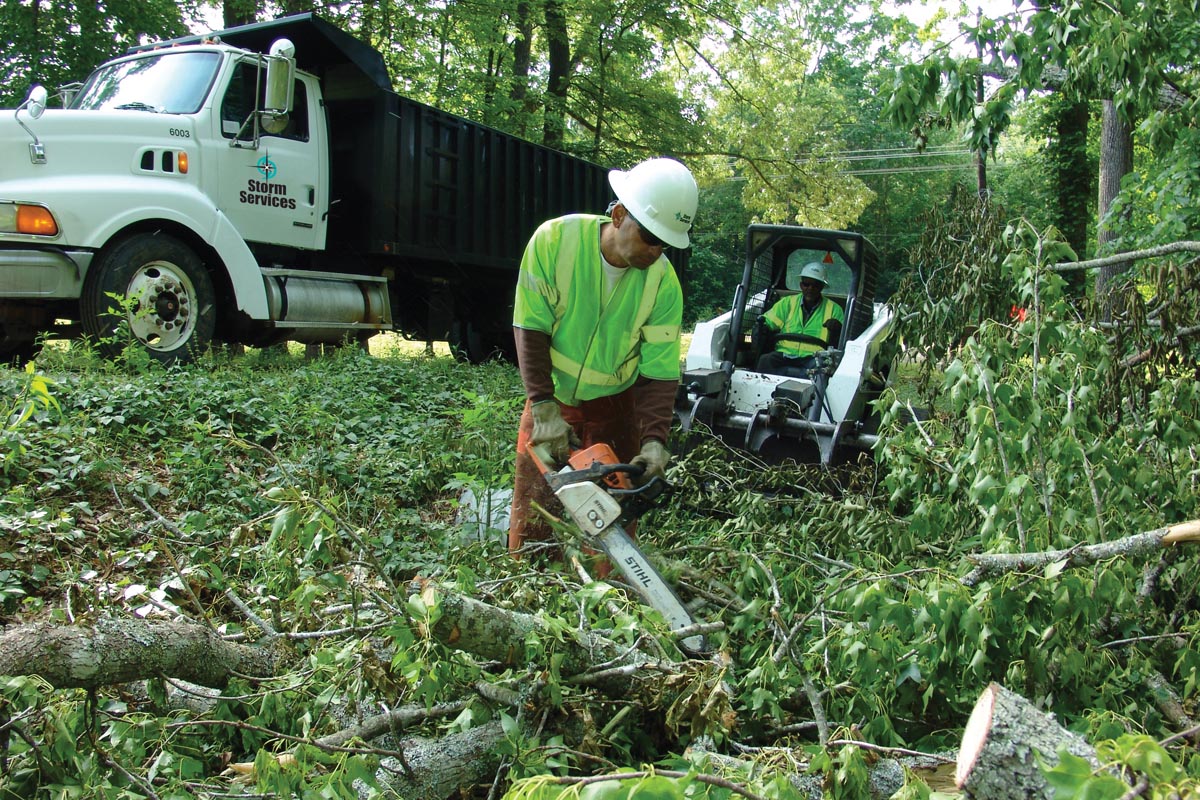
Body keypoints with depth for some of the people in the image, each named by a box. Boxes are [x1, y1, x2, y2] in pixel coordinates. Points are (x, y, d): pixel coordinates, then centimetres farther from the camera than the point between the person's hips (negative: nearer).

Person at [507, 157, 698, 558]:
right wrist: (544, 409, -24)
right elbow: (531, 328, -18)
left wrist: (654, 439, -27)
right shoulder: (555, 239, -21)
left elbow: (660, 372, -14)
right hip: (550, 399, 0)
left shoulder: (663, 283, -17)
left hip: (614, 408, 1)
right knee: (531, 512, 6)